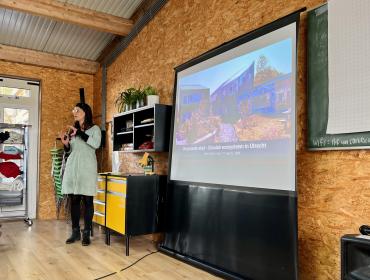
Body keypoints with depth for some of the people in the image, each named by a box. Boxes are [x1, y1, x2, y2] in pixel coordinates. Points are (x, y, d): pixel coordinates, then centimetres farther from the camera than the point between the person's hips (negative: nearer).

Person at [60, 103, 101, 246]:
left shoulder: (94, 128, 4)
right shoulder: (72, 129, 17)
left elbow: (96, 144, -15)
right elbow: (70, 150, 21)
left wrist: (79, 133, -15)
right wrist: (65, 143, 0)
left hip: (87, 167, -4)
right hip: (72, 166, 5)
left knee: (87, 200, -3)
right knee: (74, 200, 5)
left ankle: (86, 233, 3)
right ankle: (75, 232, 13)